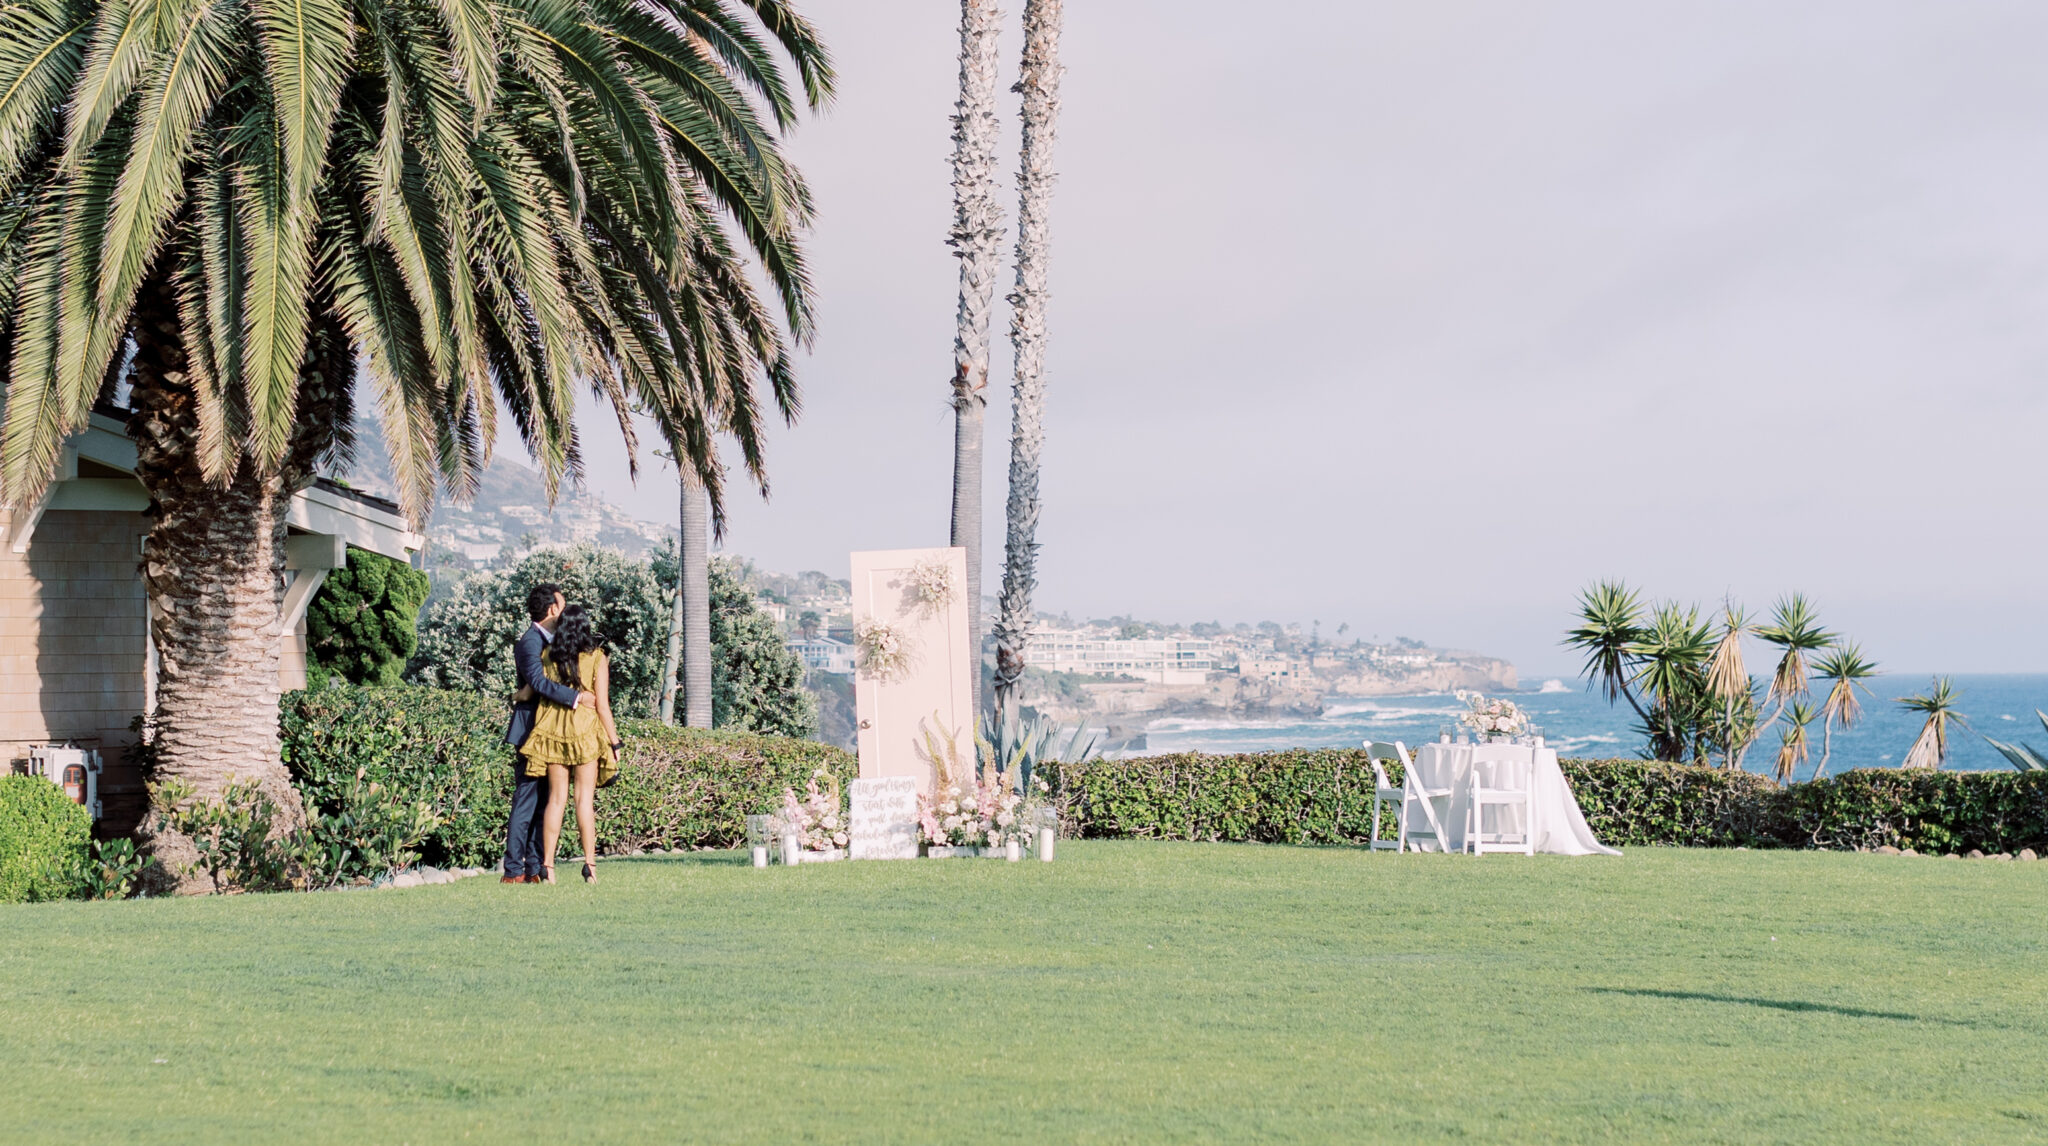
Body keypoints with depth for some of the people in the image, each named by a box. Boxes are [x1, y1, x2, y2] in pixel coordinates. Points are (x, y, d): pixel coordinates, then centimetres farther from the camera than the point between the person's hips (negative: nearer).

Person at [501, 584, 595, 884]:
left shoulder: (549, 641, 18)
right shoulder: (530, 642, -13)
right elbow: (538, 681, -27)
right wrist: (576, 697, -28)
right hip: (531, 732, -9)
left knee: (541, 803, 7)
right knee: (526, 801, -9)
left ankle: (534, 868, 9)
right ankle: (513, 871, -9)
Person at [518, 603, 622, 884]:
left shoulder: (548, 656, 4)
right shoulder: (596, 658, -3)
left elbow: (532, 691, 1)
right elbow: (602, 706, -5)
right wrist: (615, 742, 1)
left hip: (551, 732, 3)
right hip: (586, 732, -3)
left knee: (556, 798, 6)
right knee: (585, 798, 0)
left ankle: (547, 865, 2)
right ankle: (590, 864, -4)